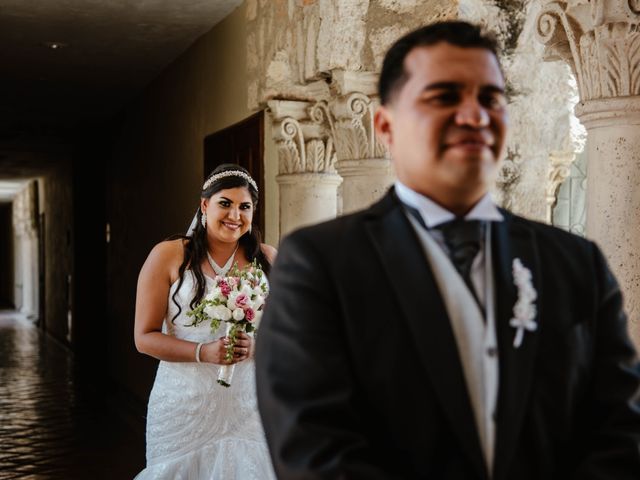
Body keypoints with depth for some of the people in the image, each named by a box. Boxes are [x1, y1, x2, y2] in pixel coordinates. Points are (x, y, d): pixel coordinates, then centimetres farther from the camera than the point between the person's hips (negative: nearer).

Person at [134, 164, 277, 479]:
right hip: (185, 405, -1)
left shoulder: (267, 259, 3)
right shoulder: (168, 256, -4)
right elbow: (144, 338, -4)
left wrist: (255, 345, -14)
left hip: (248, 404, 2)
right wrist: (203, 352, -18)